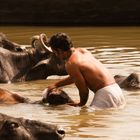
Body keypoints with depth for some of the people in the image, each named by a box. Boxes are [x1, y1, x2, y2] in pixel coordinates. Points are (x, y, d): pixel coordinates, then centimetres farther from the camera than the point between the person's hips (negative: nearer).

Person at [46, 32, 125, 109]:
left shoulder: (70, 64, -11)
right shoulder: (82, 51, 15)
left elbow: (84, 90, -9)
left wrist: (81, 104, 10)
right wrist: (56, 85, 34)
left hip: (105, 93, -9)